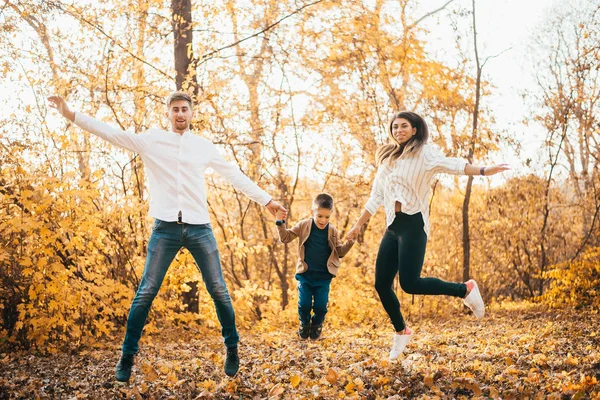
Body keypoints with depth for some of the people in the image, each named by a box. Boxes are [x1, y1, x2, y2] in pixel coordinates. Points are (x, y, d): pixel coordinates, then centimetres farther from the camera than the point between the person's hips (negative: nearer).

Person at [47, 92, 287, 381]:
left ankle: (232, 349, 16)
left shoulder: (204, 147, 12)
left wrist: (266, 200, 18)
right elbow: (111, 133, 1)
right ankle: (127, 355, 8)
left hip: (199, 227, 1)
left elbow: (235, 175, 17)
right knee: (146, 292, -3)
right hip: (165, 227, -1)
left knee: (218, 290, 2)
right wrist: (70, 114, -7)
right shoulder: (150, 140, 7)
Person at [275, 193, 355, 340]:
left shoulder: (332, 231, 0)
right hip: (305, 274, -1)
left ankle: (317, 325, 29)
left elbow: (339, 252, 5)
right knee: (304, 304, -2)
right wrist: (281, 223, -15)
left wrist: (349, 244, -13)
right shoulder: (303, 226, -4)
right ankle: (304, 323, 30)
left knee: (321, 306, -2)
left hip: (324, 277, 1)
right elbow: (286, 238, 0)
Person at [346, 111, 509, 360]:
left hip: (413, 224, -7)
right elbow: (376, 197, 24)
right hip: (392, 227, 7)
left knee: (409, 283, -18)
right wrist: (358, 225, 26)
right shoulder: (388, 160, 18)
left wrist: (483, 171, -34)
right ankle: (401, 331, 23)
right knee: (381, 284, 4)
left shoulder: (423, 153, -1)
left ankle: (465, 290, 1)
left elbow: (449, 164, -18)